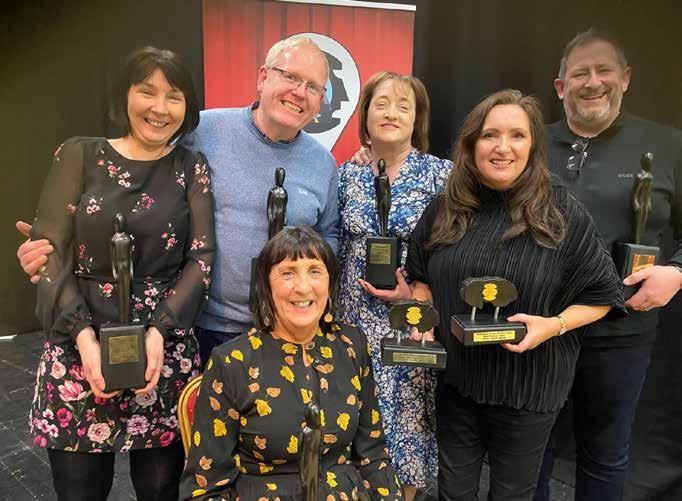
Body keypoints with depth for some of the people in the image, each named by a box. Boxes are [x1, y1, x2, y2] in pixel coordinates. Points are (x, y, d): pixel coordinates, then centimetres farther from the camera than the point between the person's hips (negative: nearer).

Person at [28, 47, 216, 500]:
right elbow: (49, 252, -1)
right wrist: (83, 335, -13)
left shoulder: (192, 169, 5)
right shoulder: (80, 155, 4)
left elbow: (201, 258, -2)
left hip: (167, 350, 0)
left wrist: (158, 331, -14)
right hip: (78, 345, 0)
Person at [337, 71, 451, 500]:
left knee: (404, 417, 10)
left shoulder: (440, 174, -5)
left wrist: (416, 292, -15)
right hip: (355, 322, 3)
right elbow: (336, 248, 10)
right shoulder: (346, 175, 4)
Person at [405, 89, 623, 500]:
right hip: (454, 379, 3)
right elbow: (423, 279, 12)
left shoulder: (562, 213, -11)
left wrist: (554, 324, -20)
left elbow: (601, 295, -4)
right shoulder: (445, 210, -1)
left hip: (527, 386, -2)